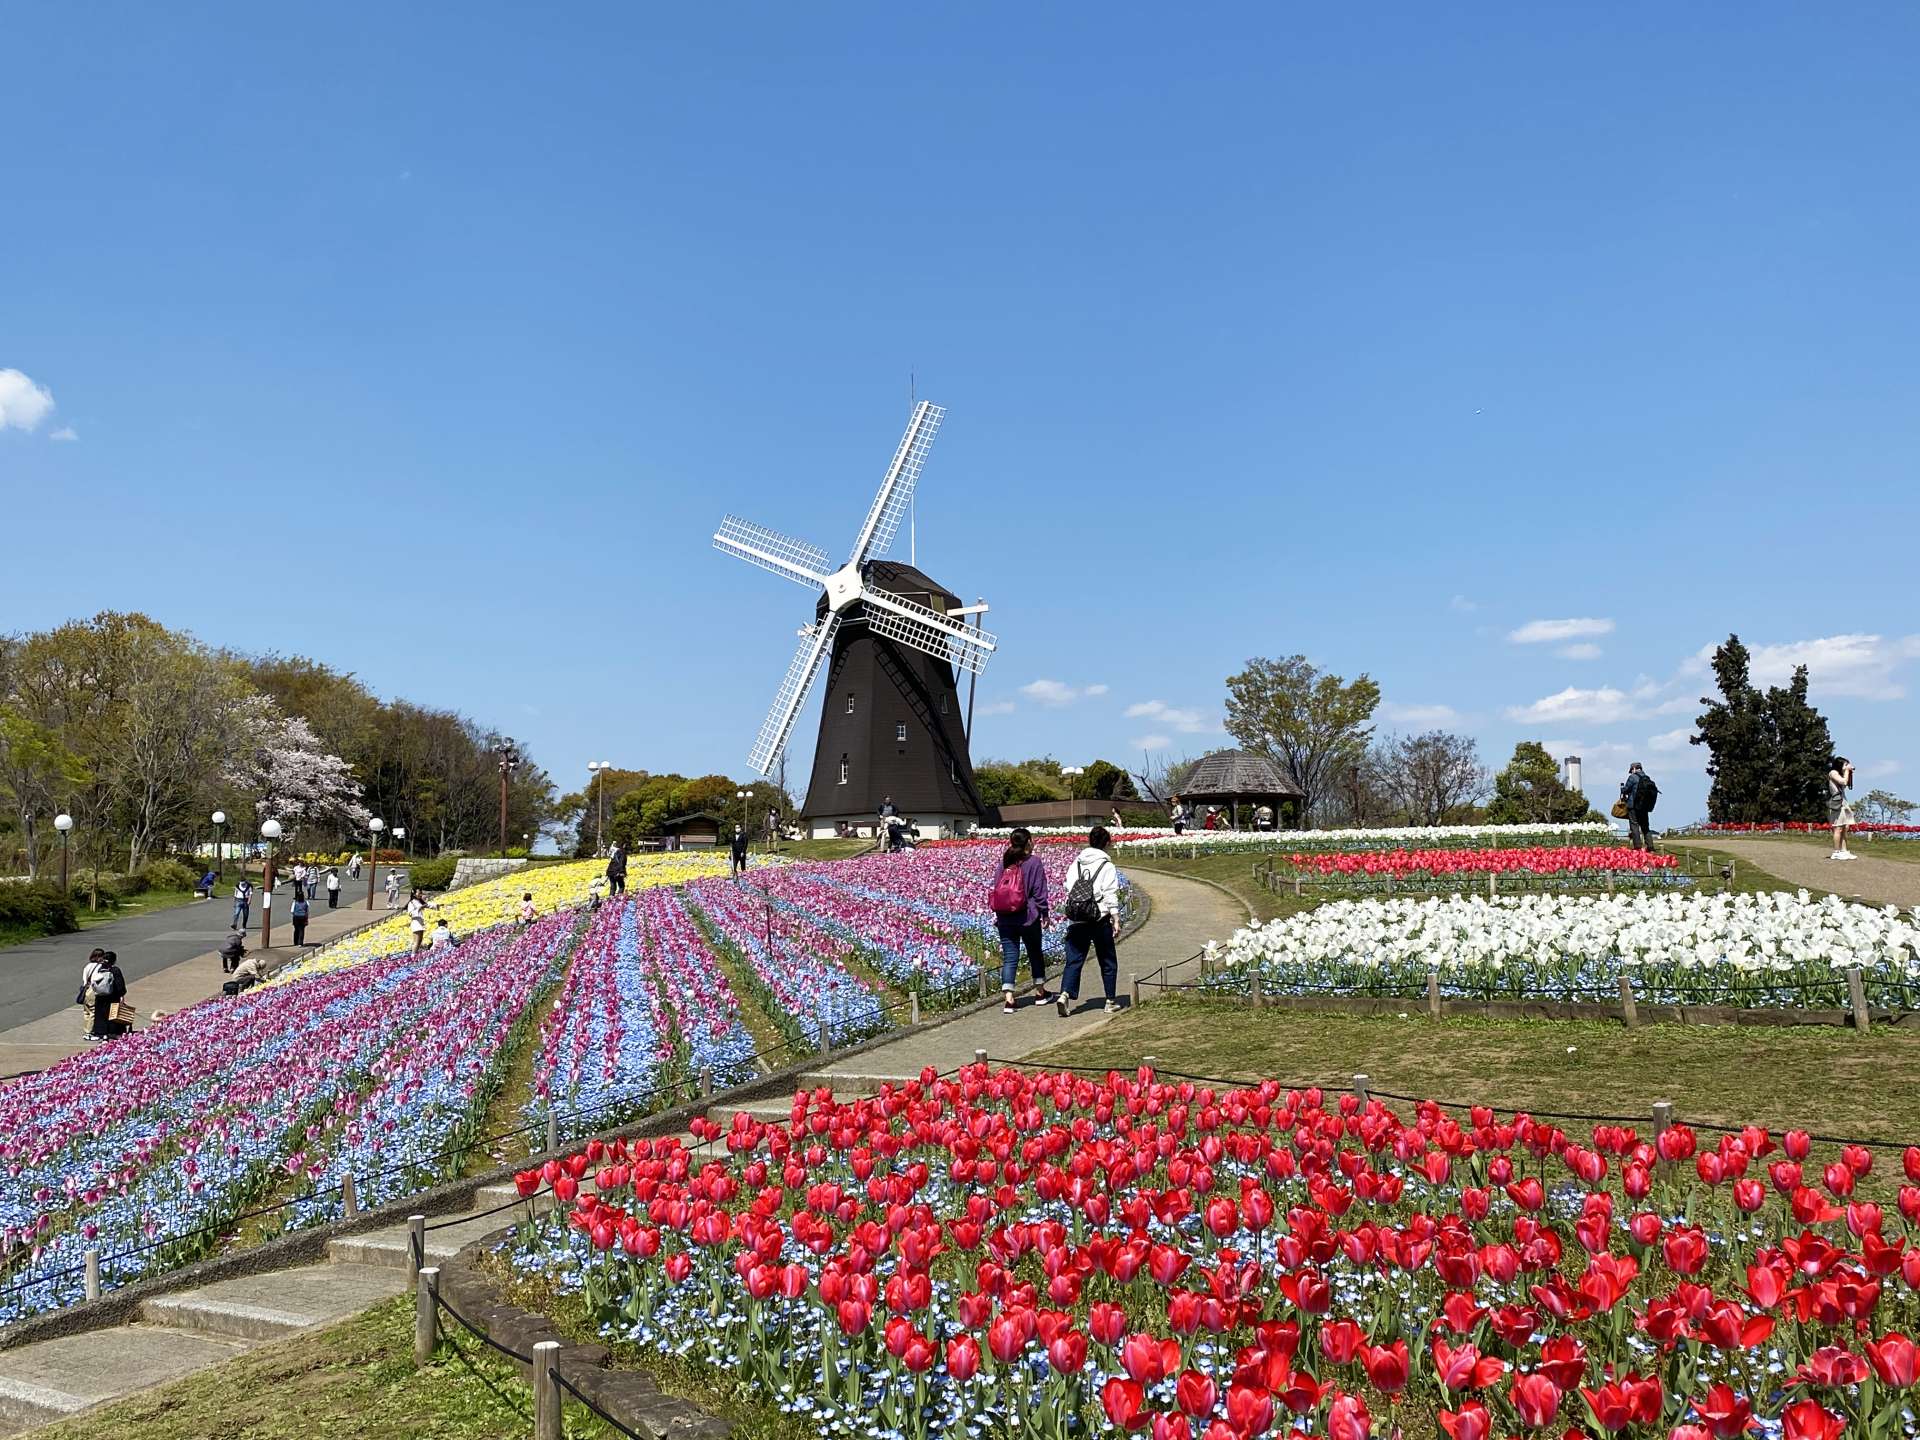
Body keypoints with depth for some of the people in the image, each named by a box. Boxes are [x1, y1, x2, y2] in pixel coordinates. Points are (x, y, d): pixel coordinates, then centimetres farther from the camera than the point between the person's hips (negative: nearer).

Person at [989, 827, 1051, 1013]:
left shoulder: (1004, 862, 6)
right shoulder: (1034, 862, -7)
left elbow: (995, 888, 9)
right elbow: (1039, 891, -7)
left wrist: (996, 914, 15)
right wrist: (1044, 912, 3)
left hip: (1005, 919, 3)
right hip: (1028, 917, -3)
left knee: (1009, 957, 3)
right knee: (1035, 953, 16)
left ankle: (1008, 998, -7)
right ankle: (1040, 992, 28)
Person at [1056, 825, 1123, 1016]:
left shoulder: (1076, 863, 8)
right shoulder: (1106, 865, -6)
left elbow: (1068, 887, 8)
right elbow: (1110, 894, -10)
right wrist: (1115, 917, -7)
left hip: (1076, 919, 4)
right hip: (1100, 918, -4)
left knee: (1074, 959, 4)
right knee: (1108, 961, 11)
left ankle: (1065, 993, -16)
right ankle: (1111, 1001, 17)